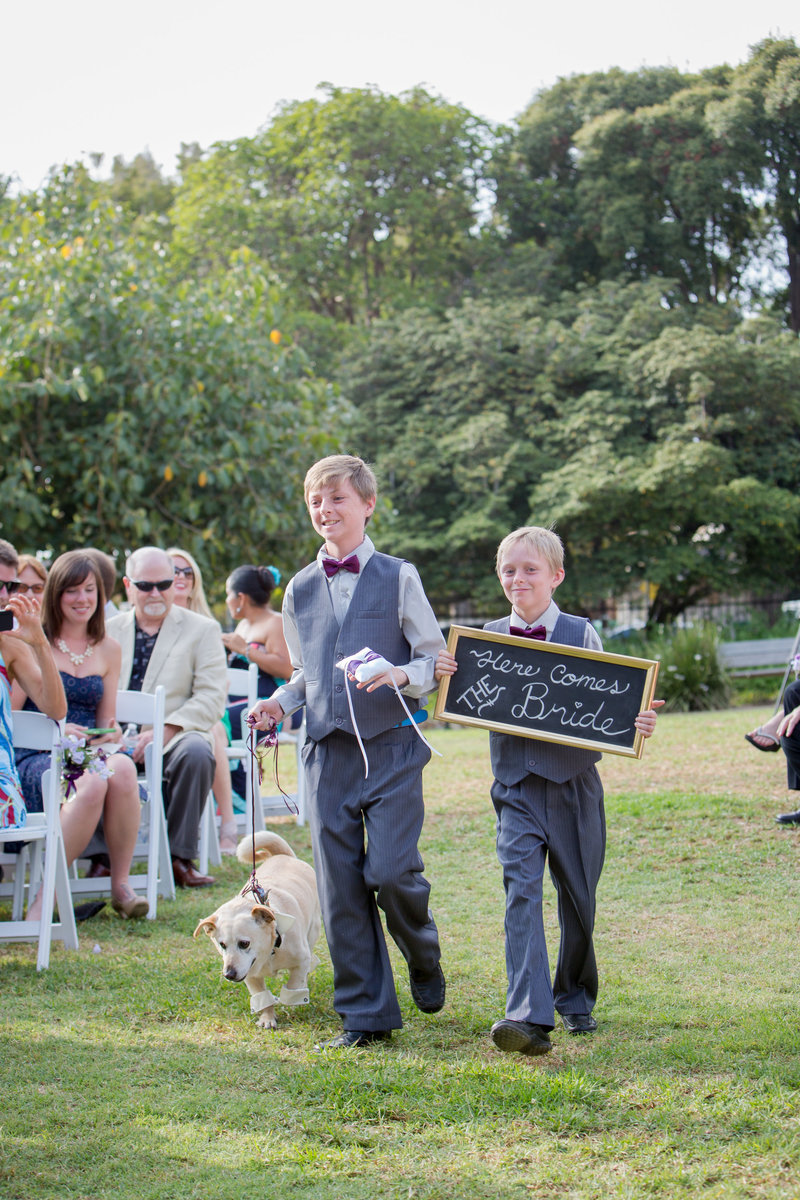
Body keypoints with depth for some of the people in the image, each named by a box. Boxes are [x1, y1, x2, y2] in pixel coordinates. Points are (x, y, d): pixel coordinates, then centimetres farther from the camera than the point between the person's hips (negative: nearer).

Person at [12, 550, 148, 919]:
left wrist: (110, 734, -3)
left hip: (90, 755, 4)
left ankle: (121, 884, -22)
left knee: (122, 768, -35)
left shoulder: (108, 650, 16)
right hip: (33, 759, -4)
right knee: (91, 782, -38)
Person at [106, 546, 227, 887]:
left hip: (174, 738, -1)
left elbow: (211, 697, -3)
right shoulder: (109, 631, 18)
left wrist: (164, 731, -18)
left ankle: (180, 857, -23)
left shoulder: (202, 630, 8)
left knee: (196, 751, -36)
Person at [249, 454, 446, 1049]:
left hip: (391, 744, -4)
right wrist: (280, 703, 4)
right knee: (340, 882, 1)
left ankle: (425, 957, 20)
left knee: (390, 869, -13)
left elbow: (436, 657, 1)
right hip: (328, 749, 4)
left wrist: (402, 675, -19)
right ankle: (366, 1014, 10)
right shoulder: (300, 590, 13)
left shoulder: (398, 577, 1)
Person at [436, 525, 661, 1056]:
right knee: (522, 893, -14)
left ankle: (575, 998, 34)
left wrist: (639, 724, -19)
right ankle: (529, 1017, -22)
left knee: (578, 898, 11)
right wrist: (444, 674, -9)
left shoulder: (581, 634, -1)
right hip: (516, 787, 1)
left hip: (573, 784, -1)